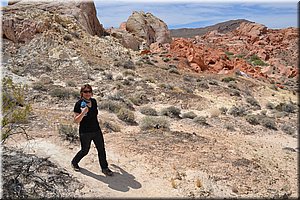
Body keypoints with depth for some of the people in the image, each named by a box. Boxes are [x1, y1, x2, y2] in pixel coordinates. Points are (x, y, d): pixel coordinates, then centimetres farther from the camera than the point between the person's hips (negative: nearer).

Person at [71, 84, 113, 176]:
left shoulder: (94, 101, 2)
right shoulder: (79, 104, -14)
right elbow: (76, 120, -16)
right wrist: (83, 113, -31)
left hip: (96, 130, 5)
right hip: (85, 133, -5)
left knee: (101, 149, 8)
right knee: (85, 151, 10)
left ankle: (104, 168, 23)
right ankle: (74, 163, 38)